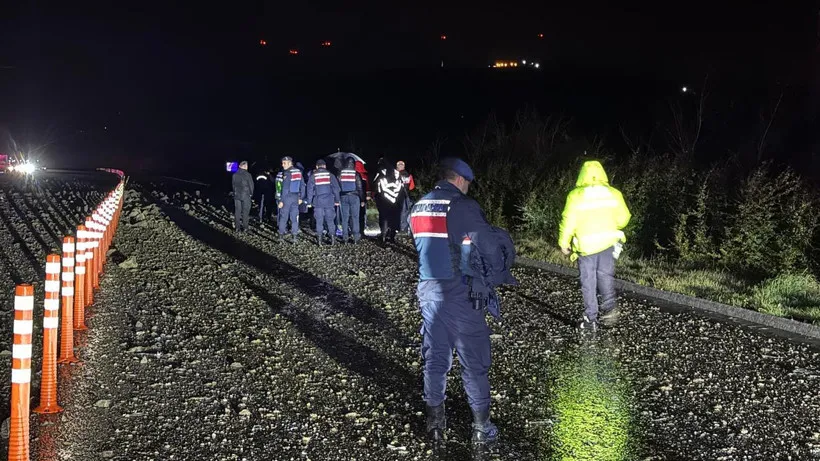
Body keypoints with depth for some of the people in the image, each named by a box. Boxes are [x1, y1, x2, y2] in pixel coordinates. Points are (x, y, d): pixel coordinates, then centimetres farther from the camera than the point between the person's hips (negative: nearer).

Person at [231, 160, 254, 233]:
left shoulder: (234, 175, 3)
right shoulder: (247, 175, -12)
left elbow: (233, 185, 7)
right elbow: (251, 185, -8)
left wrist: (235, 193, 16)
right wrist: (251, 193, 7)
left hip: (237, 195, 4)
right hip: (245, 196, -4)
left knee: (237, 211, 8)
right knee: (245, 211, 4)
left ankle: (237, 228, 9)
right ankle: (244, 228, 6)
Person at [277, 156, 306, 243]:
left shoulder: (287, 173, -14)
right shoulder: (298, 172, 6)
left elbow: (285, 188, -17)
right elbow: (302, 185, 11)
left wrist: (281, 200, -16)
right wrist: (301, 197, 16)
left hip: (287, 197, -6)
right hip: (296, 197, 6)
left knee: (283, 217, 4)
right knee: (294, 217, 7)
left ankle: (281, 235, 4)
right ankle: (295, 236, 6)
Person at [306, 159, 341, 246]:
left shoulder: (313, 176, 3)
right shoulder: (330, 175, 3)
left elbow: (310, 189, 2)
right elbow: (336, 188, 1)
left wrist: (309, 202, 8)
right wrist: (337, 200, 6)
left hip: (318, 202, 0)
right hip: (329, 201, 0)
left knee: (319, 221, 5)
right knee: (330, 220, 7)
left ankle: (319, 240, 4)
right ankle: (332, 238, 2)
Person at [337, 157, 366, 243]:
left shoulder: (340, 173, 0)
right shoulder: (356, 174, -6)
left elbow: (338, 186, 5)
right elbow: (360, 188, -4)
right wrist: (362, 200, 3)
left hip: (344, 197, 2)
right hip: (354, 197, -2)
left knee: (344, 218, 7)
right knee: (355, 217, 2)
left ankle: (345, 238, 7)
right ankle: (356, 238, 1)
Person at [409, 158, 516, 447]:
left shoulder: (419, 208, 9)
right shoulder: (463, 206, -13)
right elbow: (490, 244, -18)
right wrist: (506, 248, 3)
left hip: (428, 290, 6)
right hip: (459, 293, -6)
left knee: (434, 358, 14)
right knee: (473, 361, 5)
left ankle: (435, 421, 18)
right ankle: (481, 426, 14)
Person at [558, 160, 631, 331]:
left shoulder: (575, 196, -10)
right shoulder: (614, 194, -2)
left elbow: (568, 222, -9)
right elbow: (623, 218, 4)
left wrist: (563, 243, 4)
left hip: (586, 245, -2)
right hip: (608, 242, 2)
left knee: (588, 282, 7)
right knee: (605, 275, 16)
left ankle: (591, 319, 10)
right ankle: (609, 307, -5)